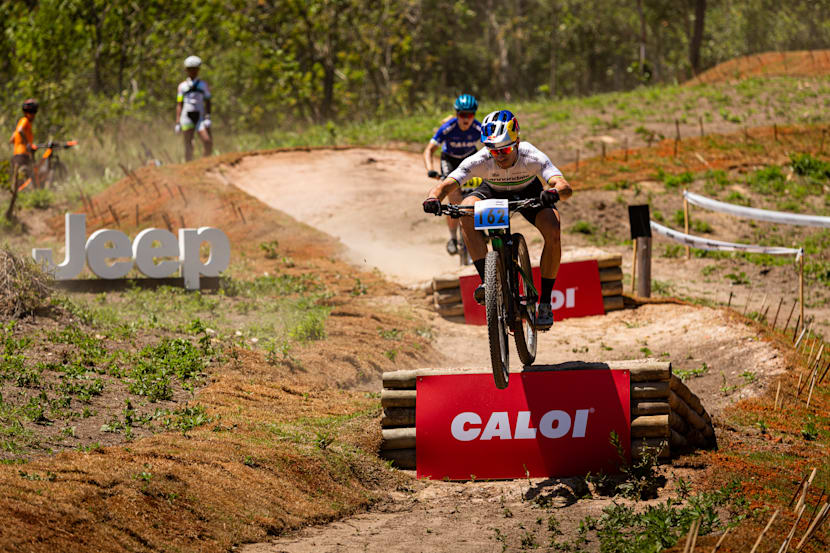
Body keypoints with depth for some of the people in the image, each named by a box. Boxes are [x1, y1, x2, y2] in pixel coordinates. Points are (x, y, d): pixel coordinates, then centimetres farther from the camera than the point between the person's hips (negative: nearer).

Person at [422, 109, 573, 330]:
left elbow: (565, 187, -49)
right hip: (494, 192, 1)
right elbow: (446, 184, -41)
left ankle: (545, 302, -12)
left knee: (553, 232, -28)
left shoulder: (532, 158, -37)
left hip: (529, 192, -1)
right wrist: (434, 197, -63)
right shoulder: (480, 161, -35)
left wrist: (555, 191, -73)